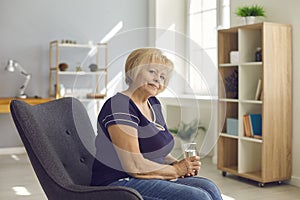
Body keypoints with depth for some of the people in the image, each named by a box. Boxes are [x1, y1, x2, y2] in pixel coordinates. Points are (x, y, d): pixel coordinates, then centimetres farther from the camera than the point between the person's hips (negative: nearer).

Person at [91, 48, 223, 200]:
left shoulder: (153, 104, 13)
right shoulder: (119, 107, -16)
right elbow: (134, 166, -22)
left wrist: (180, 164, -1)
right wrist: (176, 169, -10)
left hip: (151, 179, 9)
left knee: (209, 187, -8)